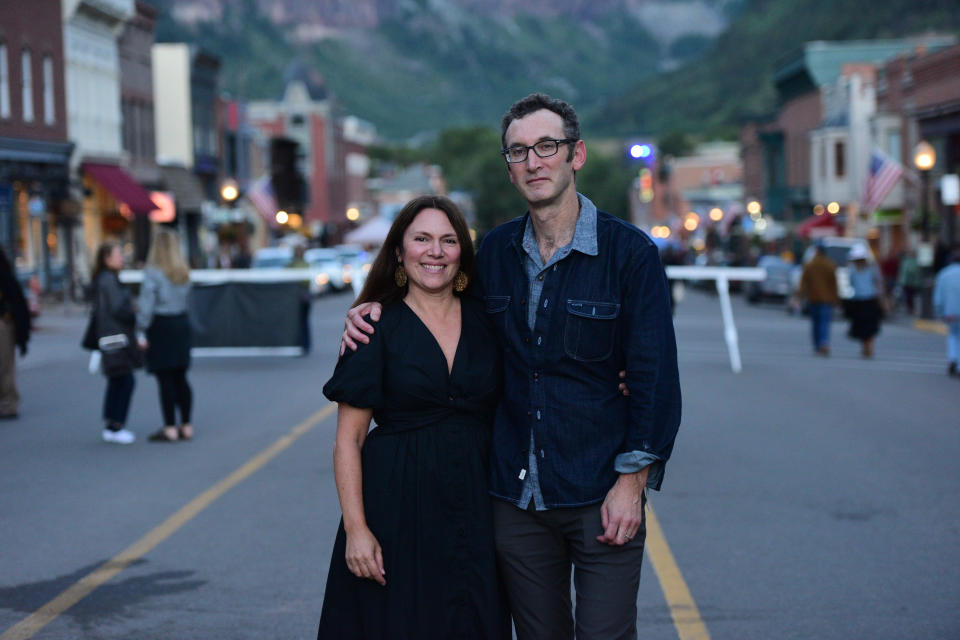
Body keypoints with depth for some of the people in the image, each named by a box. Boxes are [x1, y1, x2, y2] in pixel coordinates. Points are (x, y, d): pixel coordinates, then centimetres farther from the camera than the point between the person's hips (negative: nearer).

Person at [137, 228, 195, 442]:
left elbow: (146, 304, -15)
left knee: (165, 379, -2)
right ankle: (186, 426, 16)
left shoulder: (153, 272, -14)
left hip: (161, 326, -6)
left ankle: (170, 429, 1)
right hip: (182, 322, 6)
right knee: (180, 378, 12)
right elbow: (184, 298, 5)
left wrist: (141, 331, -11)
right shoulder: (183, 272, 6)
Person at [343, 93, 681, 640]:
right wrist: (379, 314, 8)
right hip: (516, 495, 4)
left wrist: (632, 481, -11)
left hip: (600, 496, -4)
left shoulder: (629, 251, -6)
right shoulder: (495, 251, 7)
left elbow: (655, 376, -6)